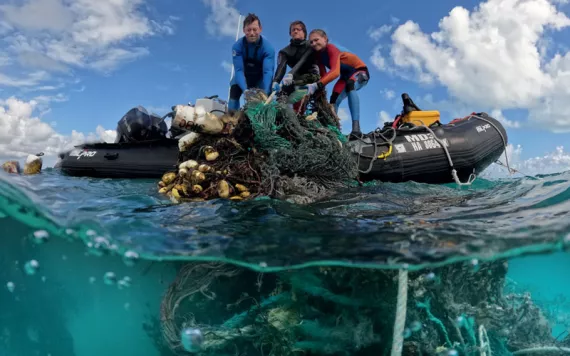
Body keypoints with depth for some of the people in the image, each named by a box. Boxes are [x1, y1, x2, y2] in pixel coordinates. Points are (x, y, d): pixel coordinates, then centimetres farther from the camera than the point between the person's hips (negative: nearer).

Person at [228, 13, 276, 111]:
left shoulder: (268, 47, -29)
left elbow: (268, 71, -38)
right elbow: (239, 70, -32)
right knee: (234, 93, -20)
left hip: (260, 76, 0)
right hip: (243, 75, 0)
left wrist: (265, 92, -53)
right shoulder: (237, 46, -26)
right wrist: (245, 89, -49)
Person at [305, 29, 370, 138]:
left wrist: (316, 85, -55)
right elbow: (323, 75, -5)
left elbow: (335, 72, -44)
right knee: (334, 100, -7)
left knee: (350, 85, -38)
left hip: (360, 71, -8)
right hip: (346, 75, 8)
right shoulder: (318, 54, -5)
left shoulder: (331, 48, -29)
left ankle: (356, 127, -47)